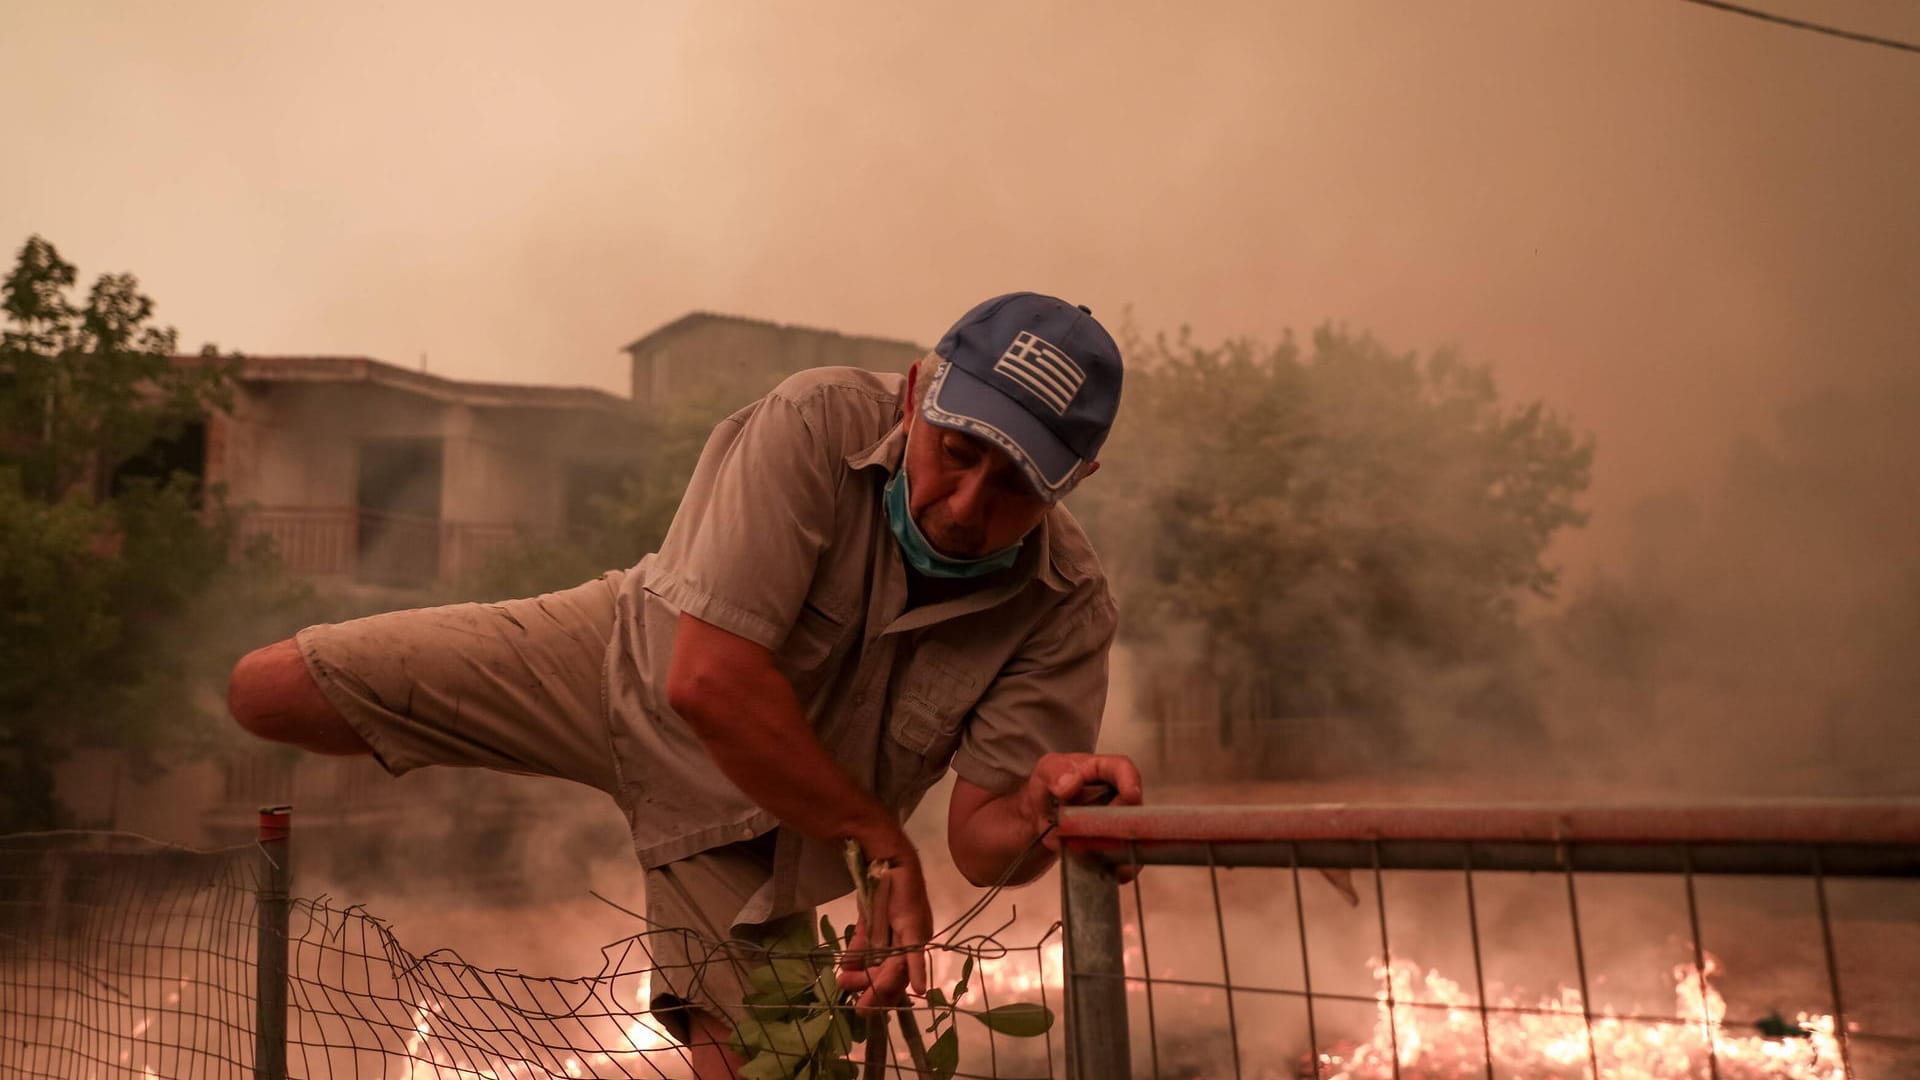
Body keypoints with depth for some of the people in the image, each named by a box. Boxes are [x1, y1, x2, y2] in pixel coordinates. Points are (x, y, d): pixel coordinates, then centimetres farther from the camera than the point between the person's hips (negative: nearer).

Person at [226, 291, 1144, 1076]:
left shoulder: (1068, 608, -22)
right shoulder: (818, 423, -32)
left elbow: (983, 838, -20)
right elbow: (707, 680, -36)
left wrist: (1041, 810, -44)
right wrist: (884, 845, -30)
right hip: (627, 662, -1)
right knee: (269, 690, -3)